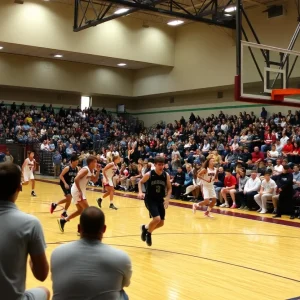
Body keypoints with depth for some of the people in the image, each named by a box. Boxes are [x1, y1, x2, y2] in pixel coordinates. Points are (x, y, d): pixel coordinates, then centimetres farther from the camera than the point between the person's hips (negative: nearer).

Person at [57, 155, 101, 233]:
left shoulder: (91, 171, 9)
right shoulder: (85, 170, -19)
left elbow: (94, 180, 17)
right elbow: (76, 179, -27)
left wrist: (98, 171, 4)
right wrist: (80, 192, -27)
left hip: (80, 191, 10)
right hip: (77, 191, -10)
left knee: (80, 210, 17)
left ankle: (63, 220, 22)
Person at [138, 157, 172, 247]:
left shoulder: (166, 175, -7)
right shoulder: (149, 174, -15)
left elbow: (169, 188, 5)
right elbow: (140, 182, 3)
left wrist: (167, 199, -9)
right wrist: (140, 192, -14)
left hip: (160, 200, 5)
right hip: (150, 199, -5)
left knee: (161, 223, 6)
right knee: (157, 219, -21)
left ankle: (145, 228, 34)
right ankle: (148, 232, 9)